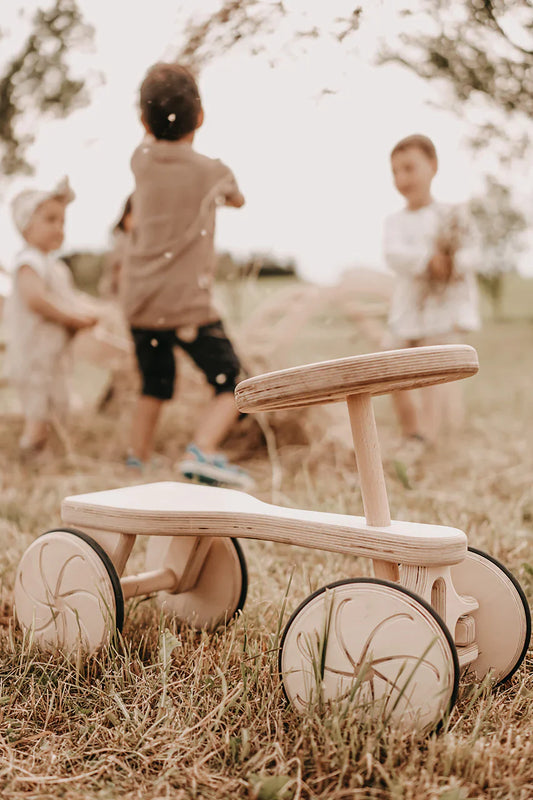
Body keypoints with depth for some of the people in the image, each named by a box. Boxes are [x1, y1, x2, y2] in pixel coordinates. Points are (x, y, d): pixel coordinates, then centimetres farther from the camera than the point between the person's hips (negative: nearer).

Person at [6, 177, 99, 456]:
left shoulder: (56, 266, 16)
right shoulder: (29, 262, -15)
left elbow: (70, 296, 22)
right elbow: (35, 298, -30)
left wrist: (86, 313, 0)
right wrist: (72, 317, -24)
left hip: (53, 357, 10)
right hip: (34, 357, -10)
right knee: (39, 414, -7)